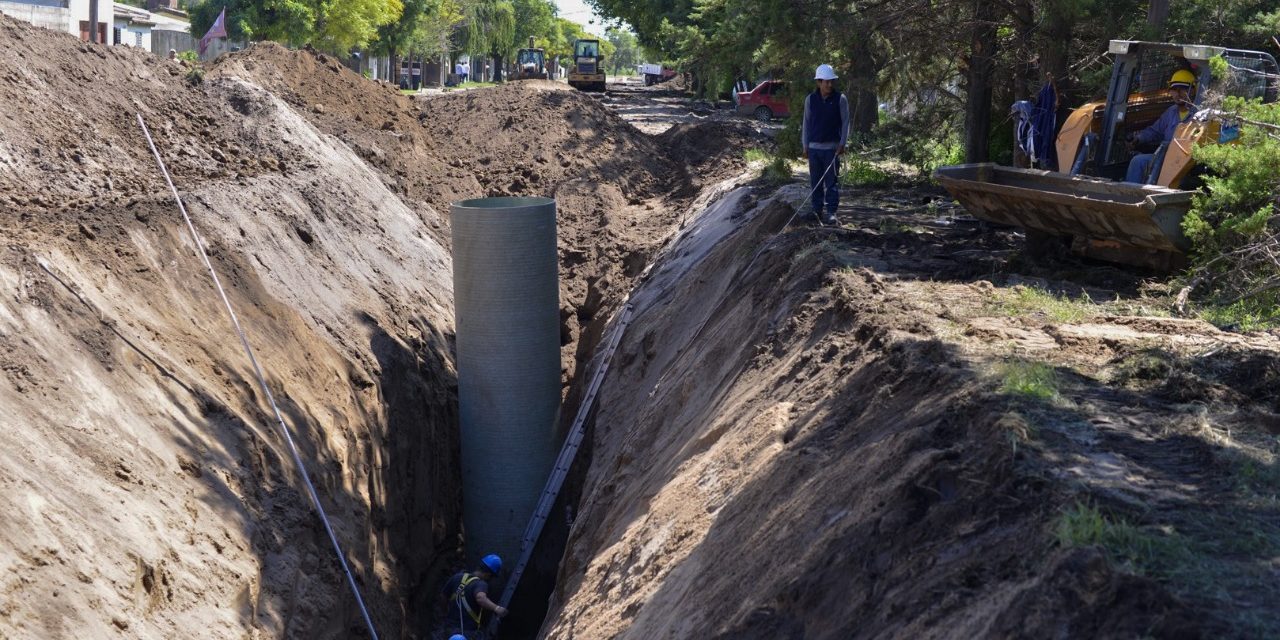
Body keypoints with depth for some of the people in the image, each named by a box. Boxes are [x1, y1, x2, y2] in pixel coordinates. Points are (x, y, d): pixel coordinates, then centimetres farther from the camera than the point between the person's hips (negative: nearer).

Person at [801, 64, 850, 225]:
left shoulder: (840, 99, -2)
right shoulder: (810, 99, 4)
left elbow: (845, 122, 1)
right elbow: (806, 123, 10)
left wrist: (842, 144, -6)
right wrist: (805, 146, 8)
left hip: (832, 147, -3)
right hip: (814, 147, 3)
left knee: (831, 181, -4)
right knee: (815, 181, 7)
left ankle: (831, 213, -1)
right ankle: (817, 210, 16)